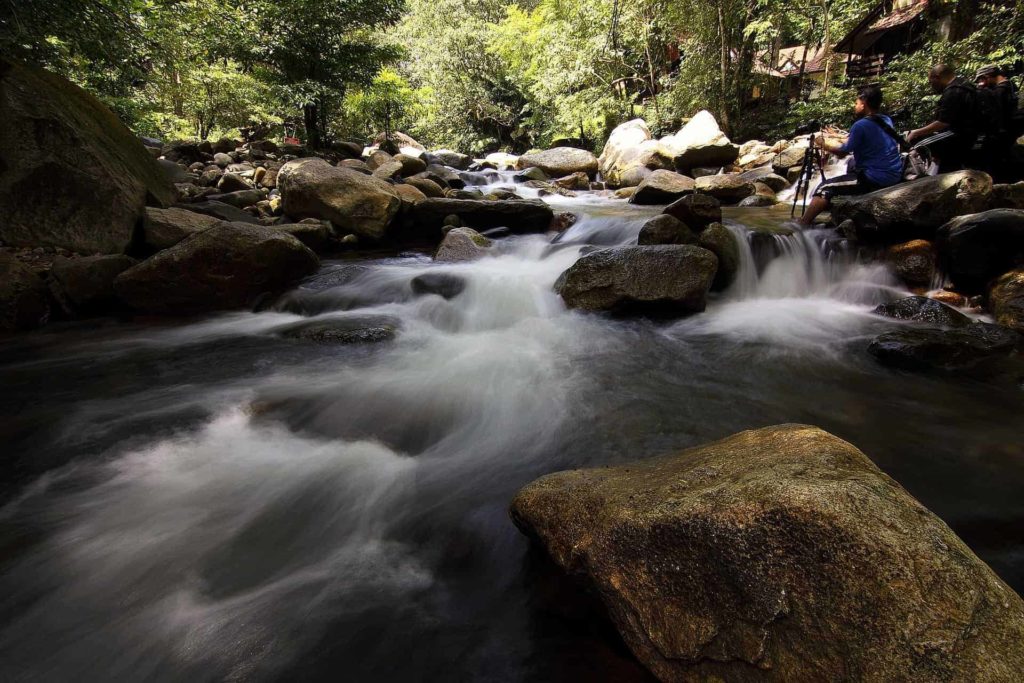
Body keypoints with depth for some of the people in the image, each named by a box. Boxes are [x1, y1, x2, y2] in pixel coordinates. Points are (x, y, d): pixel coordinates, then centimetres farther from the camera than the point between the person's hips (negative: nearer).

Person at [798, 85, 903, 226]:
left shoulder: (861, 125, -13)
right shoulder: (887, 121, 12)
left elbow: (842, 152, -2)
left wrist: (823, 144, 14)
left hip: (876, 180, -9)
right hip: (895, 176, 9)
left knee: (825, 189, -6)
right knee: (852, 166, 34)